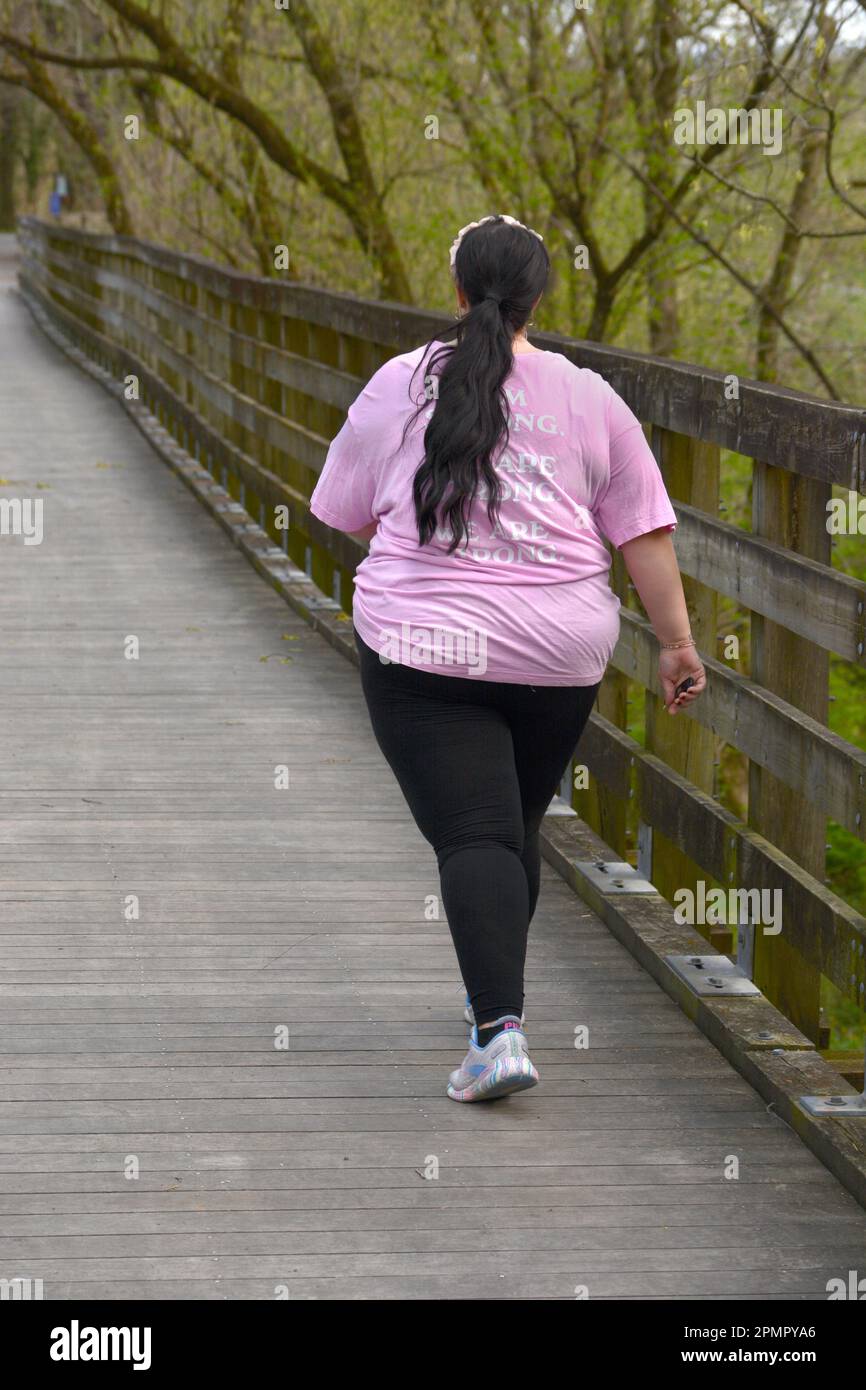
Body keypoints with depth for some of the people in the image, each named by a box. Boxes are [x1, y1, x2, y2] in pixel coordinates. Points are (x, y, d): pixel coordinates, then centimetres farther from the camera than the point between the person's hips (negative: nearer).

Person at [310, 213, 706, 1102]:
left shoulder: (397, 386, 0)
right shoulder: (590, 399, 1)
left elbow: (344, 515, 10)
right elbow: (645, 536, 2)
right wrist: (676, 643, 9)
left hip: (424, 649, -2)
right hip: (557, 656, 2)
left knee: (472, 835, -6)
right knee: (518, 825, 20)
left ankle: (500, 1029, -21)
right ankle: (492, 995, 34)